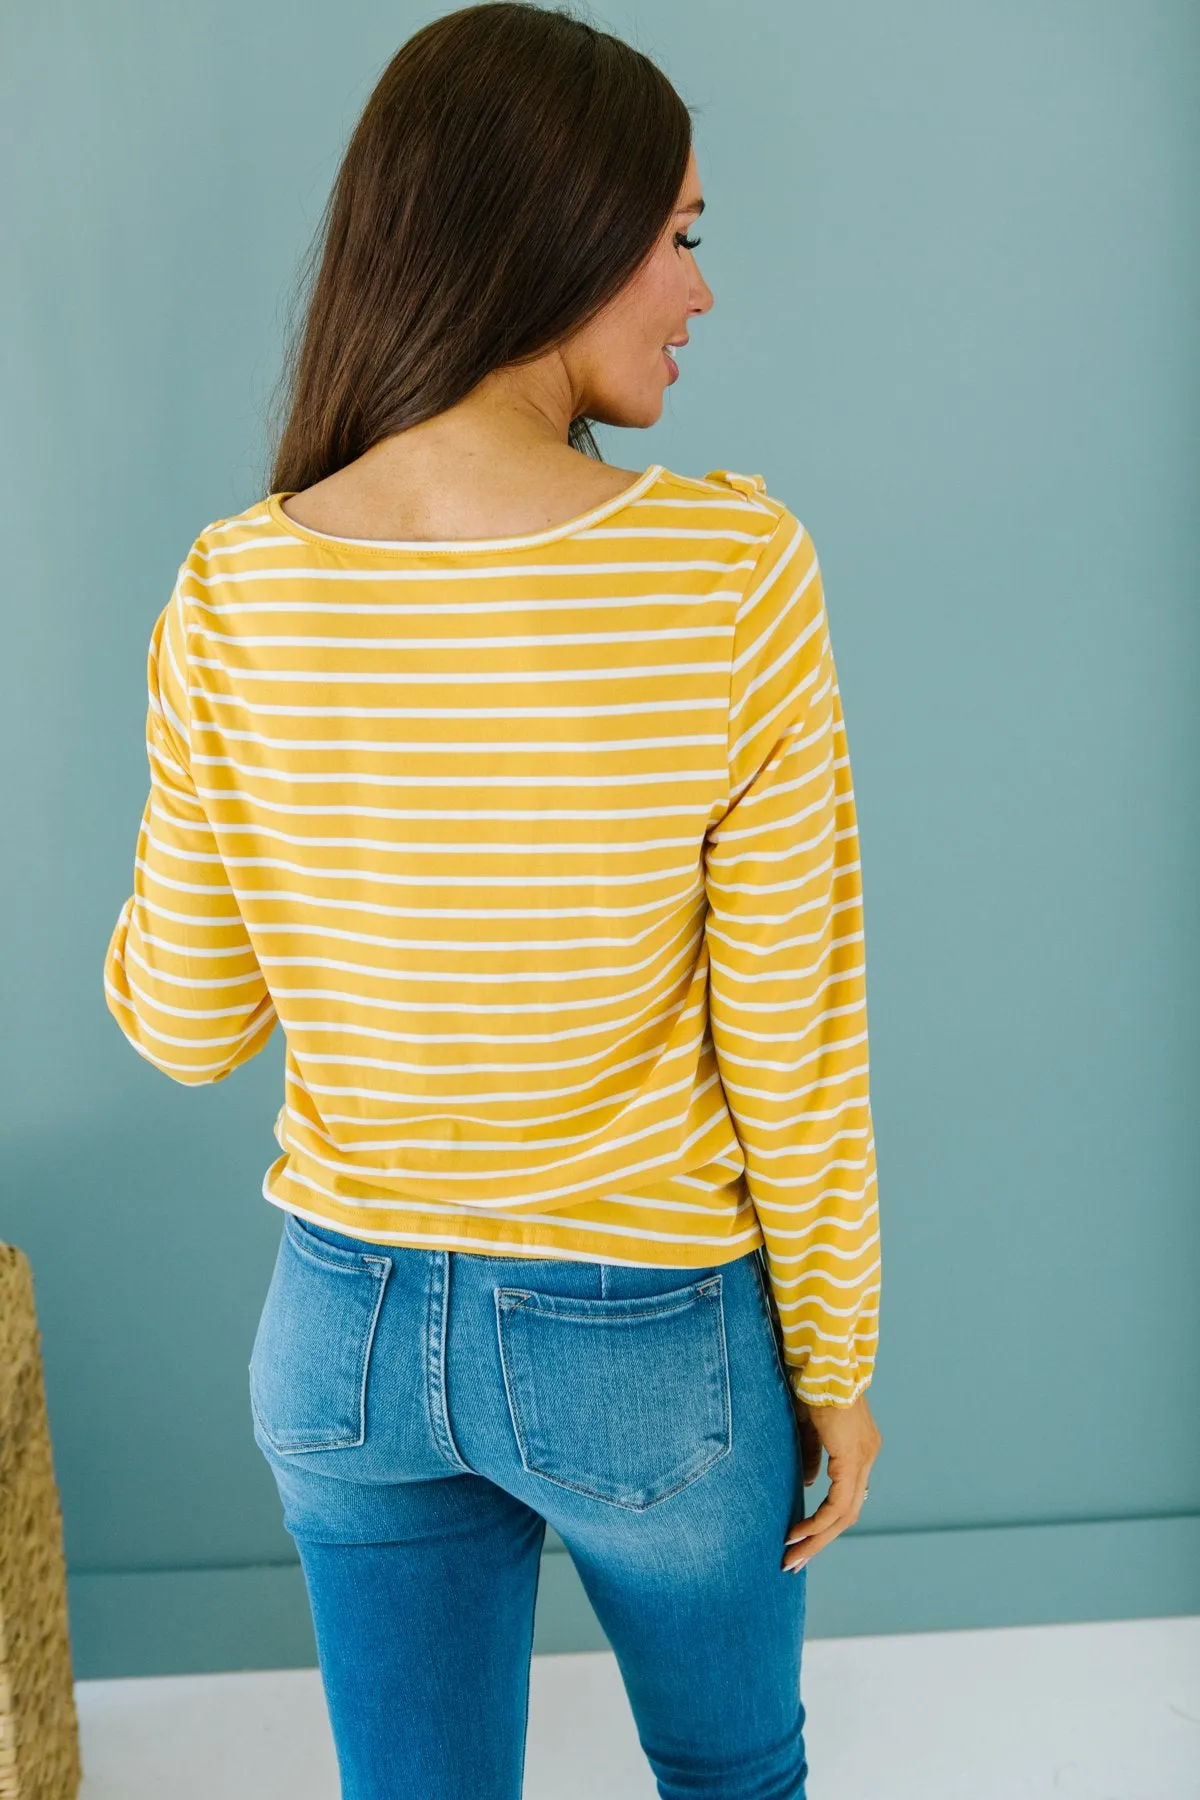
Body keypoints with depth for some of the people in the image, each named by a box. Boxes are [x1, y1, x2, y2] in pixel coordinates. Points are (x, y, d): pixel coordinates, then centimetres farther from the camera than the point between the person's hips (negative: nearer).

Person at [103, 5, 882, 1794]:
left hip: (345, 1330, 3)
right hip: (650, 1344, -2)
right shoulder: (731, 571, -23)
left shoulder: (232, 593, -14)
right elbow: (788, 1052, -16)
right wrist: (835, 1360, -1)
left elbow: (181, 1022, -5)